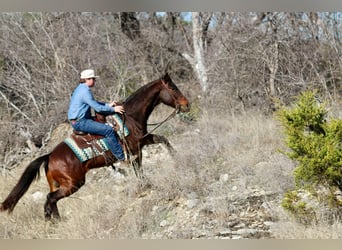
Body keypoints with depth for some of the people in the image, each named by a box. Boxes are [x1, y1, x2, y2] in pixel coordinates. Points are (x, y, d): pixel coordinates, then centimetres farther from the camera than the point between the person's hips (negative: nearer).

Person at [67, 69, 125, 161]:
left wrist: (108, 105, 16)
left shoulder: (81, 88, 14)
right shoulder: (85, 91, -19)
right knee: (109, 130, -17)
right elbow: (98, 108, -18)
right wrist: (113, 109, -8)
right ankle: (121, 157, -13)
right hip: (80, 122, -11)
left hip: (77, 120, 11)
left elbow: (94, 103, 25)